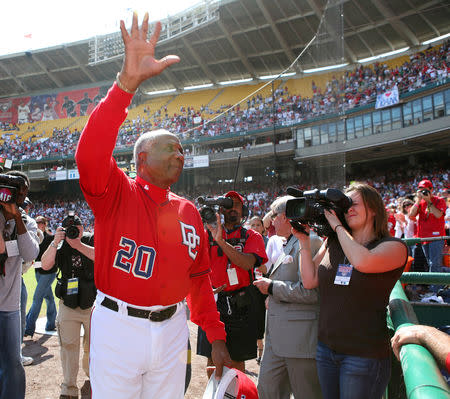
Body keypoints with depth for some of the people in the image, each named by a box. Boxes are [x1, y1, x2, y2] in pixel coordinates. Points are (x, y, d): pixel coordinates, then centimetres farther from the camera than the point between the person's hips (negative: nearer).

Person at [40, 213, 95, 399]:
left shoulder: (91, 240, -4)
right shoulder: (60, 246, 2)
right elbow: (45, 265, -11)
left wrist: (78, 244, -23)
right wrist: (55, 242, -21)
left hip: (93, 304, -1)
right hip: (68, 306, 1)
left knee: (92, 346, 11)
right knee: (68, 346, 3)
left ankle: (91, 377, 35)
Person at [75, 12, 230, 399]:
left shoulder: (189, 211, 8)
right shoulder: (116, 192, -6)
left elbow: (201, 278, 11)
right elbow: (90, 155, -28)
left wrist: (216, 337, 9)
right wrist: (127, 82, -34)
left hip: (171, 328, 4)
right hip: (118, 326, -4)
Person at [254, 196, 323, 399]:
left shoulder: (310, 242, -14)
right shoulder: (287, 245, 18)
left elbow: (310, 292, -23)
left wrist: (272, 287, -13)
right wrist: (268, 284, 12)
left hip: (301, 337, -10)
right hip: (277, 337, 10)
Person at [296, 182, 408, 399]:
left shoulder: (394, 246, -7)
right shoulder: (332, 243, 9)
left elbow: (362, 261, -28)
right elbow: (309, 281, 4)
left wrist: (337, 225, -15)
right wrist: (304, 241, -3)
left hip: (364, 354, -5)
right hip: (325, 347, 5)